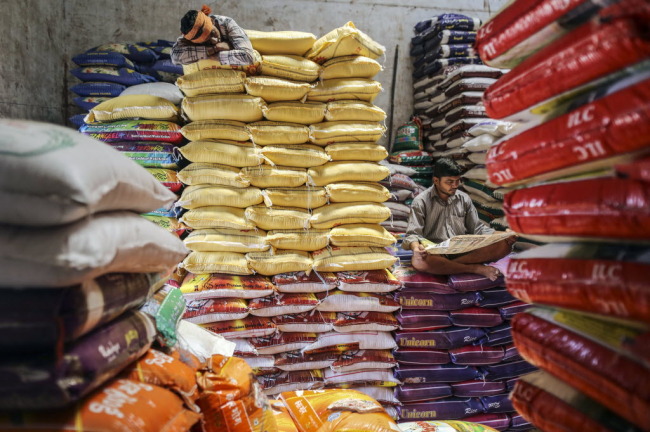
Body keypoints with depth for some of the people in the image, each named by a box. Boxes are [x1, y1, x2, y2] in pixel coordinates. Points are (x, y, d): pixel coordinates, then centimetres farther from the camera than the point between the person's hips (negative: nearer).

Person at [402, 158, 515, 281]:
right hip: (436, 253, -4)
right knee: (418, 260, -41)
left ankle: (449, 265, -25)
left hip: (463, 250, 4)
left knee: (504, 245, -19)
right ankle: (476, 268, -25)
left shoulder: (464, 199, 14)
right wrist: (416, 246, -31)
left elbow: (477, 228, 16)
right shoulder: (421, 202, 2)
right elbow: (413, 234, -6)